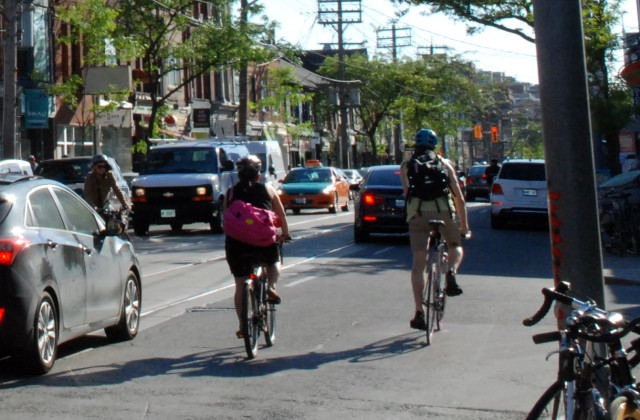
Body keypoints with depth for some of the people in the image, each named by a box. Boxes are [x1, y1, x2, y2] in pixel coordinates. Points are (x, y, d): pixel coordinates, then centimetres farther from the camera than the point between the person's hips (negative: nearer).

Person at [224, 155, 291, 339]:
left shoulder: (230, 193, 10)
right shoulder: (267, 189, 7)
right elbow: (281, 214, 14)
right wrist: (285, 234, 28)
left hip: (236, 243, 1)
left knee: (240, 286, 10)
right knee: (274, 262, 30)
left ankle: (242, 326, 9)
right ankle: (271, 287, 2)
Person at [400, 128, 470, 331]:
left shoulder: (406, 165, 20)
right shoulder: (445, 163, 20)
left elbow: (407, 192, 10)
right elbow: (459, 198, 16)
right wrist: (464, 225, 21)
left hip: (418, 213, 0)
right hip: (444, 211, 0)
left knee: (418, 264, 3)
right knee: (456, 246, 26)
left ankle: (419, 314, -5)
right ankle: (451, 273, -7)